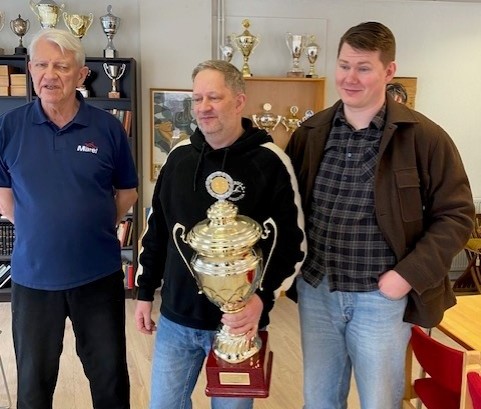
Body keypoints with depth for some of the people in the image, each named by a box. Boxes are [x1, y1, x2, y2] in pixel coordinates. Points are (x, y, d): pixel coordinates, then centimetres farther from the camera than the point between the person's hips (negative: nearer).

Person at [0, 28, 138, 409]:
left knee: (110, 375, 15)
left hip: (99, 275, 0)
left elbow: (127, 191, 7)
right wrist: (37, 228, 3)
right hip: (33, 275, 1)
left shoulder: (108, 127, -5)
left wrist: (97, 228, 2)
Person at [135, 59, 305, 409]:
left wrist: (263, 298, -22)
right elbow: (157, 230, 10)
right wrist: (146, 292, 11)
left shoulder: (270, 162, -12)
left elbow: (293, 243, -10)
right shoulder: (180, 156, 2)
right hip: (176, 319, 4)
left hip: (238, 320, -4)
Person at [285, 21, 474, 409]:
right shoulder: (310, 133, 1)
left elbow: (456, 214, -8)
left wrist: (409, 274, -15)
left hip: (381, 297, -3)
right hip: (316, 291, 4)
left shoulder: (424, 137, -11)